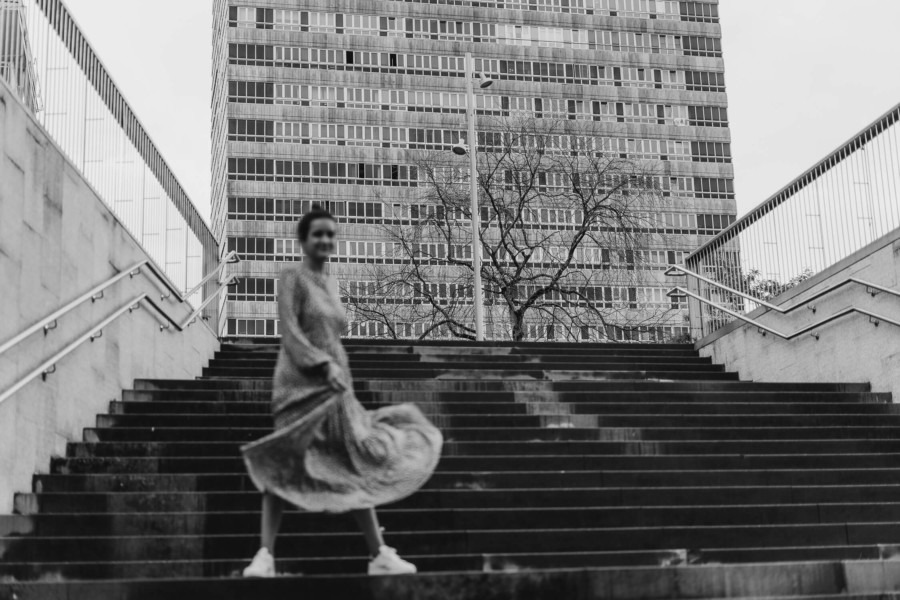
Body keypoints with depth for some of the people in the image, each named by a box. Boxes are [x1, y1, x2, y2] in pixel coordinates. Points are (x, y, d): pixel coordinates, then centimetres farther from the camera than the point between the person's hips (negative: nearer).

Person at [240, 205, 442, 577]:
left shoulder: (331, 284, 18)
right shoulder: (292, 278, -4)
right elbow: (289, 333, -14)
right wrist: (325, 366, -23)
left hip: (332, 388, 7)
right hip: (301, 384, -7)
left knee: (359, 465, 3)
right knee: (284, 466, -11)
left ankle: (380, 555, 6)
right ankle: (265, 556, -10)